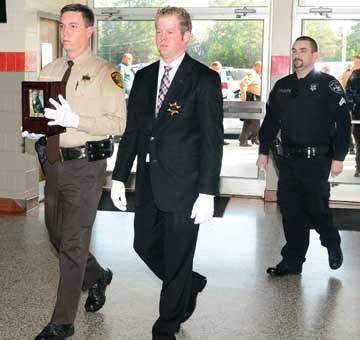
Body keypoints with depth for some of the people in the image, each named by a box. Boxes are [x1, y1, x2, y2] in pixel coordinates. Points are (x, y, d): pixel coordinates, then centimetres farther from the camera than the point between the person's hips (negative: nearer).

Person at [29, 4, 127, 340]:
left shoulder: (105, 73, -7)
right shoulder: (48, 71, 12)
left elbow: (118, 123, -14)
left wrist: (75, 120, -25)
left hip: (85, 165, -7)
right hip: (53, 162, 7)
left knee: (73, 244, -2)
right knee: (56, 236, 18)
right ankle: (97, 276, 44)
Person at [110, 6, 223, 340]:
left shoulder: (204, 79, -7)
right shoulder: (143, 77, 9)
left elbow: (212, 139, -10)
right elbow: (131, 130, 11)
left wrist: (207, 193, -15)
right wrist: (119, 177, 6)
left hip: (183, 184, -6)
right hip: (148, 182, 6)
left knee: (177, 259, 5)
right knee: (145, 245, 16)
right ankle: (191, 284, 42)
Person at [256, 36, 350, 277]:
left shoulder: (328, 85, -5)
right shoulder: (282, 86, 10)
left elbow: (343, 122, -8)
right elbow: (270, 120, 15)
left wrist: (338, 157, -12)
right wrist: (264, 151, 10)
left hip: (317, 160, -5)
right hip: (289, 158, 5)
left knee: (316, 209, -1)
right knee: (290, 210, 6)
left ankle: (332, 243, 30)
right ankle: (293, 261, 17)